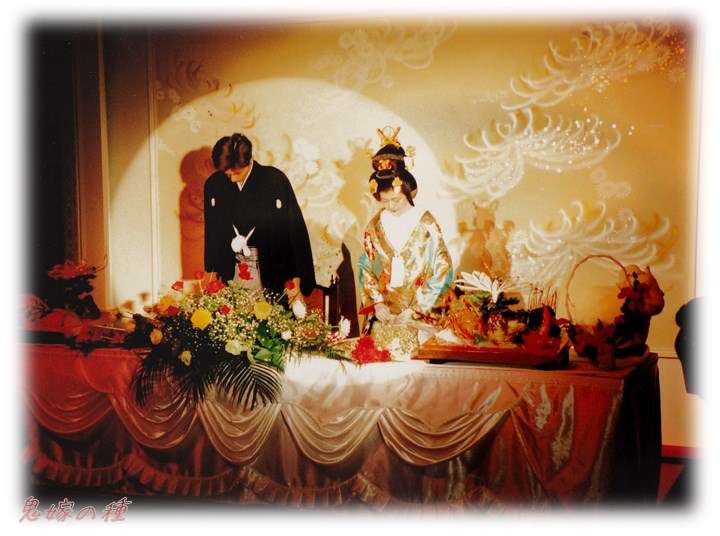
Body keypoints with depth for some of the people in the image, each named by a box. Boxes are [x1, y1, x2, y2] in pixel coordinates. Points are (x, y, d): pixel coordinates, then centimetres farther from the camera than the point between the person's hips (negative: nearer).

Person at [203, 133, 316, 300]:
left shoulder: (275, 180, -10)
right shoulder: (213, 184, 1)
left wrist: (298, 277, -11)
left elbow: (296, 230, -8)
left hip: (273, 275, -3)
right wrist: (212, 273, 10)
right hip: (231, 275, 3)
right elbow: (212, 233, 12)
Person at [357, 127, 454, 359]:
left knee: (412, 353, -14)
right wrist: (377, 302, -6)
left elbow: (442, 270, -6)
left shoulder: (426, 224, -5)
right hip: (383, 311, 3)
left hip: (418, 313, -2)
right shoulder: (375, 226, 5)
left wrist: (416, 308, -10)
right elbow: (366, 268, 8)